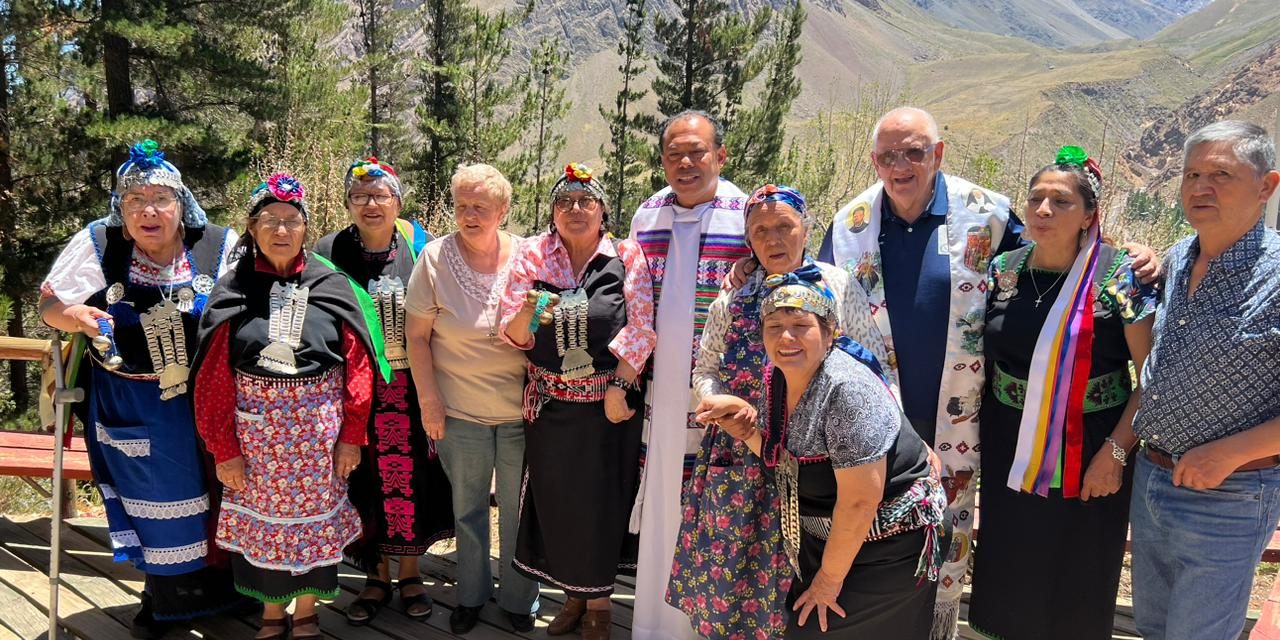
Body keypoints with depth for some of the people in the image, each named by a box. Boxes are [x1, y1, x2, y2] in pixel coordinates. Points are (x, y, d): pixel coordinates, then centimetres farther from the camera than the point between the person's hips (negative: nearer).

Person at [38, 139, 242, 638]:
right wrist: (74, 316, -20)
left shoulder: (220, 246, -10)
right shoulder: (97, 244, -8)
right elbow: (49, 304, 1)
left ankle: (224, 586, 33)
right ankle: (163, 597, 35)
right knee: (156, 502, 13)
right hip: (131, 405, 0)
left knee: (217, 492, 9)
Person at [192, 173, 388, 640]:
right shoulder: (232, 291, -1)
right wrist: (224, 449, -5)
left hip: (318, 427, 0)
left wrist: (351, 436, -5)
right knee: (262, 518, 11)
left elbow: (357, 364, -3)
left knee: (314, 518, 10)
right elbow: (214, 377, -2)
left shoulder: (331, 285, -2)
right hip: (255, 427, 0)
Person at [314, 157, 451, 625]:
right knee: (366, 481, 7)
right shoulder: (330, 252, 0)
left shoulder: (418, 246, 0)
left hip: (411, 387, 0)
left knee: (412, 477, 7)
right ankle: (377, 576, 25)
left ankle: (410, 572, 26)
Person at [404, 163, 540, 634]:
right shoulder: (435, 258, -8)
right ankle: (471, 595, 35)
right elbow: (417, 334, -4)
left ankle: (518, 597, 31)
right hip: (459, 410, 0)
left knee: (518, 507, 13)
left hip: (521, 409, 0)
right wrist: (428, 398, -6)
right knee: (467, 507, 15)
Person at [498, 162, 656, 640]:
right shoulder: (532, 256, 0)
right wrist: (525, 316, -24)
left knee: (602, 500, 8)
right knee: (556, 499, 11)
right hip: (550, 404, 2)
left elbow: (641, 329, -9)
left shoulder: (627, 256, -4)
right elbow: (512, 335, -3)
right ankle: (574, 594, 32)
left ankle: (599, 600, 27)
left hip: (609, 402, -2)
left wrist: (618, 387, -16)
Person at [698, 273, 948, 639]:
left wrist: (830, 578, -15)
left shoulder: (848, 390, -29)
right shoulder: (778, 377, -3)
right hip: (825, 539, 8)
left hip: (885, 550, -8)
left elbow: (859, 502, -27)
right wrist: (743, 420, -7)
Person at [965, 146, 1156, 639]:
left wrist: (1115, 451, -16)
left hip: (1087, 458, -3)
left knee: (1076, 586, 11)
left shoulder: (1120, 276, -11)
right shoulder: (1002, 270, 1)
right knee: (1009, 576, 15)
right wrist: (979, 439, 7)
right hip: (1010, 456, 4)